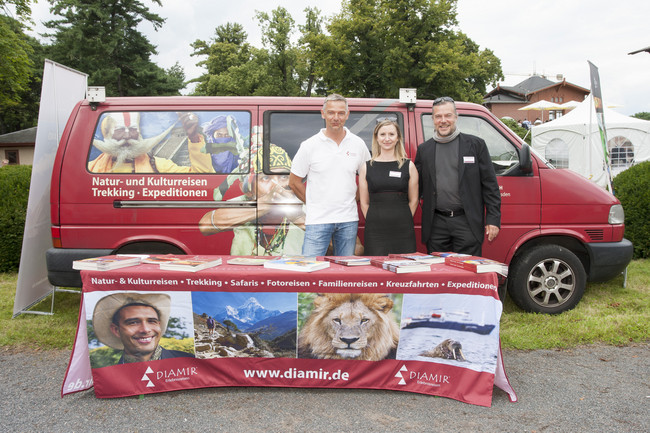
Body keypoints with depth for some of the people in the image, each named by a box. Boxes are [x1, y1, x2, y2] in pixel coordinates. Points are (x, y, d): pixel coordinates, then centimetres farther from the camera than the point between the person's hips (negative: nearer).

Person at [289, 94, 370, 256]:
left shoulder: (358, 144, 6)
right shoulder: (309, 145, -2)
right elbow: (294, 182, 3)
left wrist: (354, 199, 9)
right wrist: (315, 204, 3)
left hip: (348, 220, 3)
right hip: (317, 219, -3)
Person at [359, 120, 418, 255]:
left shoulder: (409, 166, 7)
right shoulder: (367, 168, 7)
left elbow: (413, 200, 9)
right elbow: (364, 203, 8)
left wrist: (403, 221, 3)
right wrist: (375, 221, 1)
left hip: (403, 231, 0)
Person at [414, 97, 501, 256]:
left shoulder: (476, 144, 3)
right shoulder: (424, 149, 10)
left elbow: (490, 185, 1)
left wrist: (493, 220, -4)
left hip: (467, 222, -2)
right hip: (436, 225, 2)